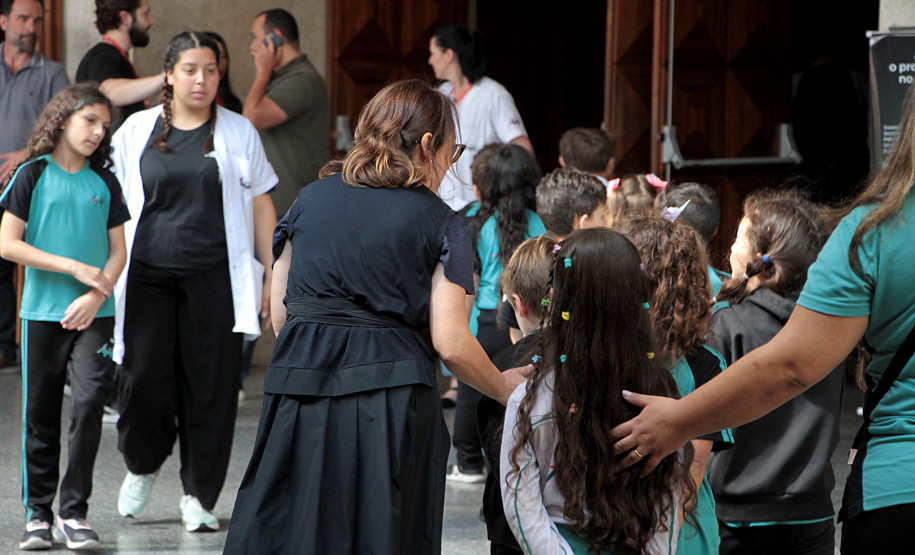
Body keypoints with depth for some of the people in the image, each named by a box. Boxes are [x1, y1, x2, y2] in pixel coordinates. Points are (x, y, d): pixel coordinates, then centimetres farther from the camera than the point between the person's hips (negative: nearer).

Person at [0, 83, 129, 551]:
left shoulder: (104, 183, 9)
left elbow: (118, 251, 9)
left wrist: (96, 295, -9)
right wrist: (73, 267, -11)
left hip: (94, 314, 1)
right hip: (43, 313, -1)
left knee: (89, 400, -12)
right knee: (40, 415, 4)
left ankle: (74, 511, -5)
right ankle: (37, 512, 15)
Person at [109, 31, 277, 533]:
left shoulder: (238, 132, 8)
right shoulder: (137, 131, 8)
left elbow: (260, 207, 10)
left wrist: (273, 275, 6)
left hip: (214, 278, 0)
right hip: (148, 276, 0)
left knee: (210, 384, -1)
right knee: (143, 377, -5)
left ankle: (198, 495, 11)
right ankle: (142, 465, 24)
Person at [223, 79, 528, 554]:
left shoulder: (311, 198, 13)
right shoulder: (438, 222, 2)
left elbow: (279, 315, 12)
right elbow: (451, 344, -5)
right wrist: (503, 387, 11)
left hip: (298, 392, 3)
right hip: (391, 402, -3)